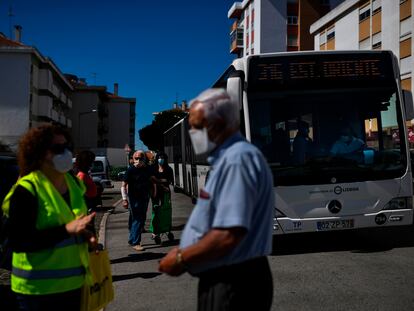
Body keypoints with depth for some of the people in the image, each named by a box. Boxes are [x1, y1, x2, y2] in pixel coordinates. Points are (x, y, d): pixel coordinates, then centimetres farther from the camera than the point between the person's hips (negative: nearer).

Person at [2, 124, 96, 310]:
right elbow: (17, 242, -23)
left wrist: (85, 234, -2)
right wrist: (67, 230, -28)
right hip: (39, 288, -7)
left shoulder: (73, 183, 6)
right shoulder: (27, 190, -17)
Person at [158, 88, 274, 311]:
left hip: (233, 284, -10)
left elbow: (229, 235, -27)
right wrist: (185, 252, 10)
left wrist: (181, 258, -15)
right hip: (224, 279, 10)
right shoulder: (227, 158, 12)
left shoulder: (237, 160, -21)